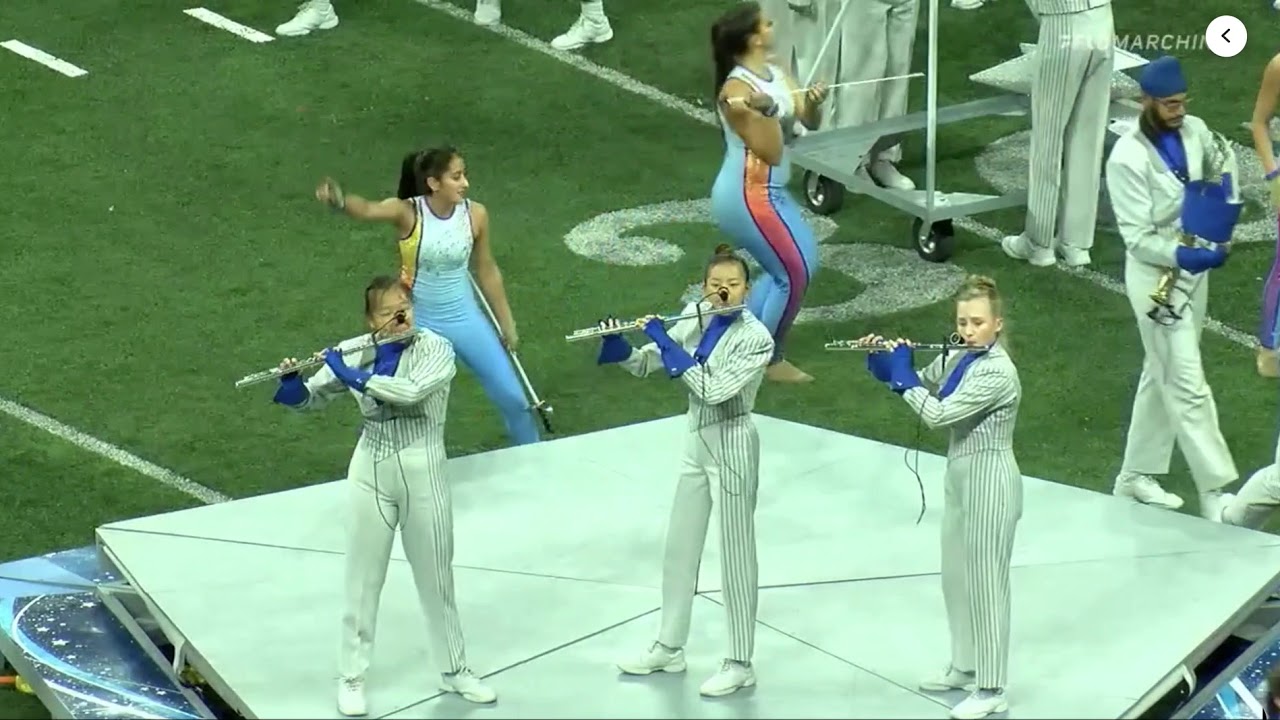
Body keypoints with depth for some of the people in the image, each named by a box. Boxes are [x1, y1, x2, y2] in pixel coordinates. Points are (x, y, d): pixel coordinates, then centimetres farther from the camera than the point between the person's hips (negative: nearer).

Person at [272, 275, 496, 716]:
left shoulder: (436, 349, -11)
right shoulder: (354, 352, -3)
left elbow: (411, 392, -29)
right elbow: (309, 400, 3)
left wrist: (353, 376, -25)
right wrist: (289, 383, -19)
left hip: (422, 471, -1)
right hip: (370, 472, 1)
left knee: (436, 578, 12)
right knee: (363, 579, 8)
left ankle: (454, 672, 27)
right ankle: (351, 679, 19)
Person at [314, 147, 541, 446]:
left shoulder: (475, 214, -12)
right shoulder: (408, 212, -22)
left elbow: (487, 270, 3)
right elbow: (368, 209, -44)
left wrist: (506, 323, 11)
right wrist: (339, 200, -68)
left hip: (465, 319, 3)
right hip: (418, 323, -3)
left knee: (512, 396, 10)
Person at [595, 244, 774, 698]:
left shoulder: (756, 338, -19)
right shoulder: (695, 322, 1)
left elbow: (714, 390, -28)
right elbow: (644, 364, 6)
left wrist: (665, 342, -27)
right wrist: (616, 344, -14)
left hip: (732, 448, -7)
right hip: (696, 443, 7)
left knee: (735, 555, 2)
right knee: (678, 549, 16)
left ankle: (741, 664, 12)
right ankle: (669, 648, 30)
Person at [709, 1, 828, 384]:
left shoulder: (776, 74, 3)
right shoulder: (737, 89, -21)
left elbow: (809, 123, 3)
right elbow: (770, 152, -22)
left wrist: (812, 102, -17)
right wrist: (766, 111, -36)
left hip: (769, 192, 10)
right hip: (747, 196, -10)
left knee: (801, 264, 21)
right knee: (795, 274, -4)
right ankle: (768, 360, 11)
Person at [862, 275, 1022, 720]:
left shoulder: (997, 372, -24)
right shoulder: (961, 358, 3)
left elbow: (938, 415, -27)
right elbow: (922, 384, 17)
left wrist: (902, 371, -15)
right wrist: (882, 358, -1)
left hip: (990, 481, -9)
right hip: (961, 476, 9)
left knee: (985, 581, -1)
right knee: (955, 576, 19)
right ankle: (965, 667, 34)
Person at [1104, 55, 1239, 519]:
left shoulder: (1195, 131, -4)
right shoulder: (1128, 159, -22)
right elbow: (1138, 237, -20)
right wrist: (1181, 255, -33)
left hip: (1194, 266, 7)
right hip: (1156, 275, -7)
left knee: (1162, 375, 17)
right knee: (1188, 386, -3)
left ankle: (1136, 476, 30)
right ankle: (1214, 491, 2)